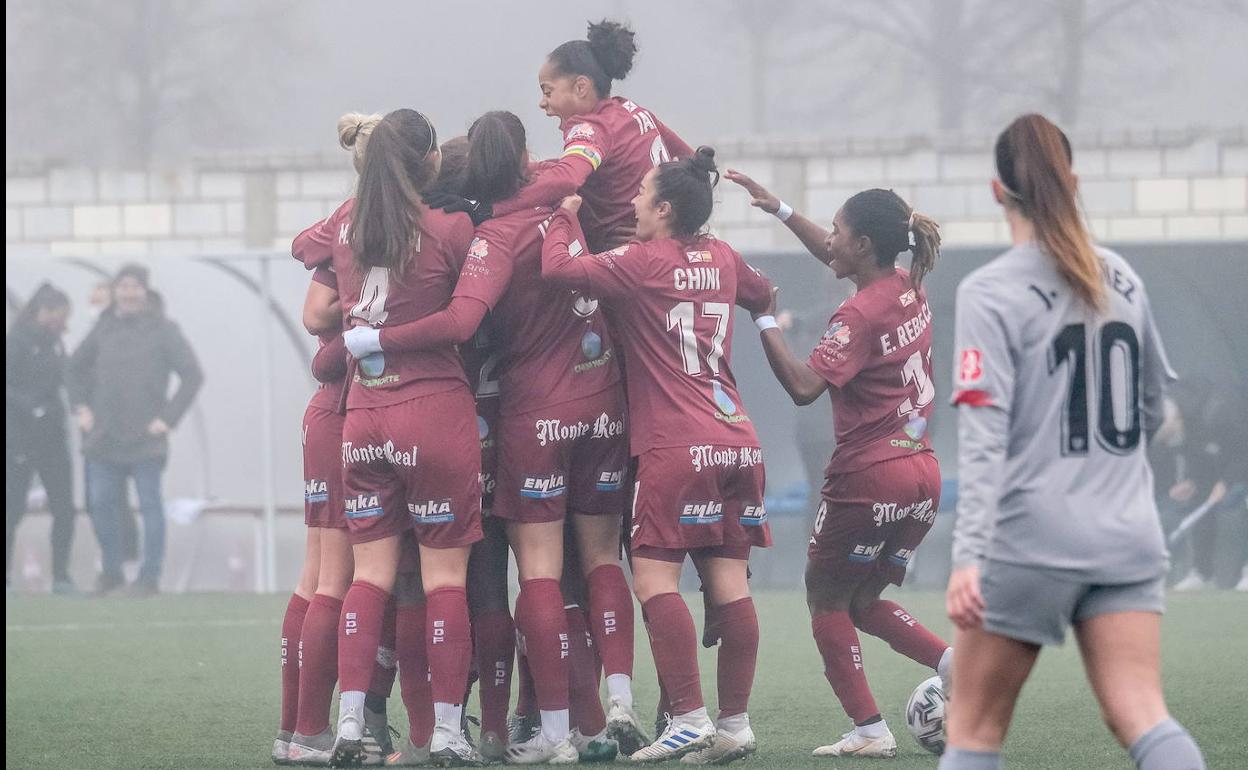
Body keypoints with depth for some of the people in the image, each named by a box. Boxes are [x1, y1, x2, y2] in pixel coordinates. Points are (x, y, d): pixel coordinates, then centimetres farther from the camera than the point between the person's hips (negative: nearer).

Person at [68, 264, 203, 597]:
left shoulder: (162, 330, -4)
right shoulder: (104, 328, 9)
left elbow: (192, 375, -6)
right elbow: (77, 366, 23)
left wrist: (168, 417, -10)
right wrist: (81, 406, 11)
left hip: (145, 439, -4)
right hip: (104, 437, 5)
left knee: (150, 504, -1)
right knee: (101, 502, 5)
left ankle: (150, 576, 4)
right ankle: (111, 570, 19)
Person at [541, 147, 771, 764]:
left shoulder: (643, 262, -6)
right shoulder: (722, 258, 14)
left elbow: (558, 267, -14)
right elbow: (763, 296, 35)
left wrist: (566, 214, 3)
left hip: (676, 447, -7)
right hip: (738, 441, 7)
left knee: (654, 579, -6)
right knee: (729, 585, 4)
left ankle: (689, 718, -14)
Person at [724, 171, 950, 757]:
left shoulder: (859, 315, -17)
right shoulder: (910, 291, 8)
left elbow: (803, 386, -27)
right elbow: (833, 258, 27)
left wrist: (766, 319, -19)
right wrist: (780, 211, 29)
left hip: (868, 482, -8)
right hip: (922, 476, 8)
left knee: (826, 602, 7)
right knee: (865, 602, 18)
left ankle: (869, 730, -2)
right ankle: (951, 660, -6)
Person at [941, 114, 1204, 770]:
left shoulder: (990, 292, -8)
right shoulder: (1121, 279, 8)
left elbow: (983, 435, -17)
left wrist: (969, 555, -21)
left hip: (1031, 539, -4)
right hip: (1126, 537, 4)